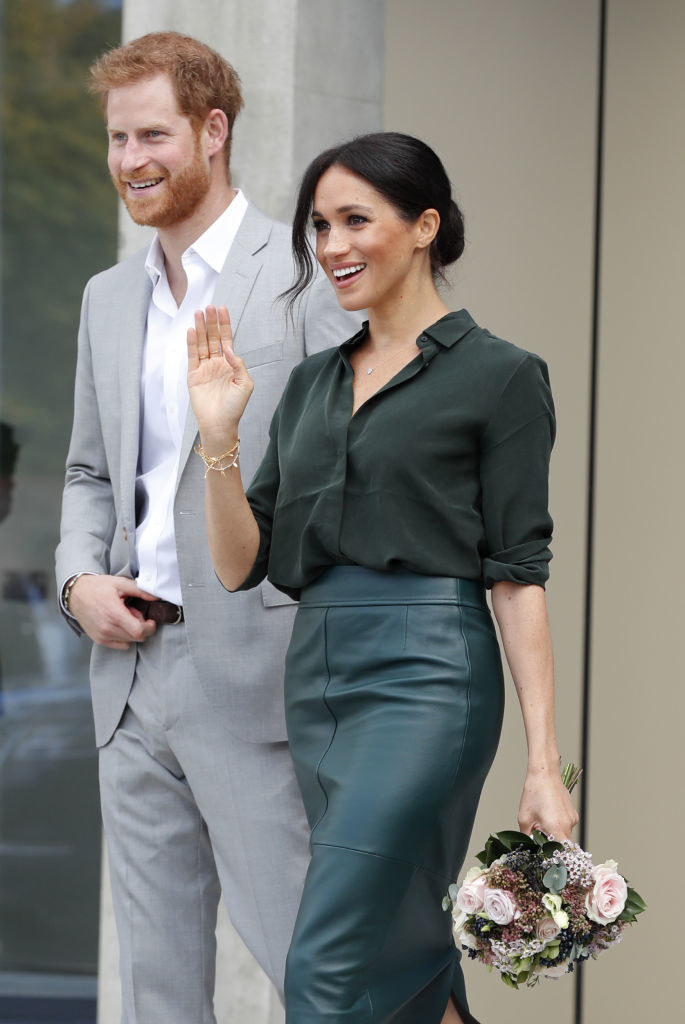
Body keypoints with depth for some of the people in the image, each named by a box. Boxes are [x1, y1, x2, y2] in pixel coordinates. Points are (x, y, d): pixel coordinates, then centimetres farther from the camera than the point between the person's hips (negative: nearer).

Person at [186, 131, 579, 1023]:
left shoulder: (497, 375, -2)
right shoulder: (311, 385, 17)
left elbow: (519, 574, -6)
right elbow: (243, 565, 13)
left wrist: (544, 767, -11)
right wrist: (218, 437, -3)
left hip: (425, 678, -7)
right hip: (317, 679, 7)